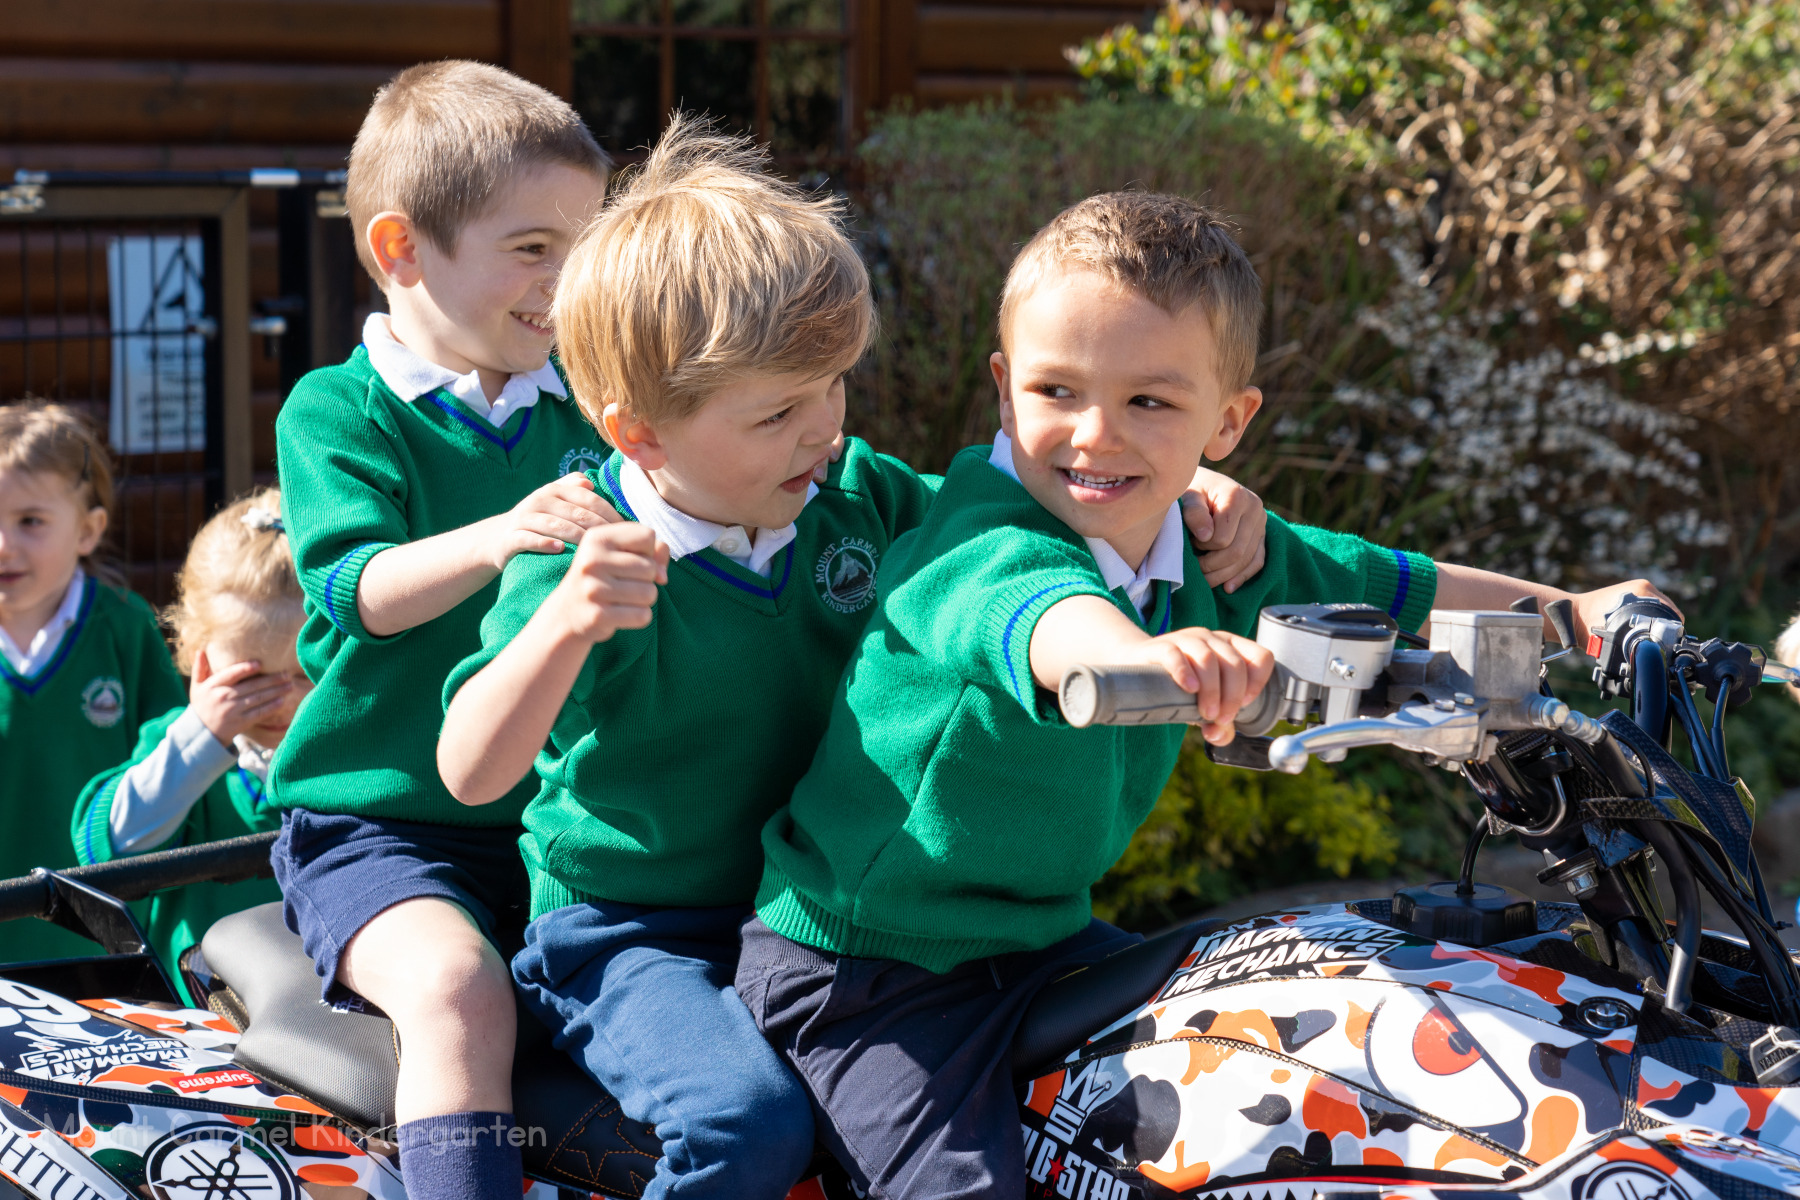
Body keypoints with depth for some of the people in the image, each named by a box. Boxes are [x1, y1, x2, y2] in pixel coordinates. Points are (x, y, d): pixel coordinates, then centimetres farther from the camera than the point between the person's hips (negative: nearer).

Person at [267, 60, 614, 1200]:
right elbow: (360, 587, -18)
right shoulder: (337, 409, -3)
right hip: (378, 815, -5)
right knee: (456, 987, -31)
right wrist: (497, 540, -38)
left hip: (557, 813, 5)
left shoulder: (583, 406, 11)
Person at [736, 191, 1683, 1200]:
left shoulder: (1213, 554, -2)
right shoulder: (979, 544, -27)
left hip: (1043, 930, 7)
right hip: (865, 965, -7)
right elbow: (1039, 610, -51)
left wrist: (1570, 611, 19)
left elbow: (1376, 584, 14)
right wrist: (1135, 654, -73)